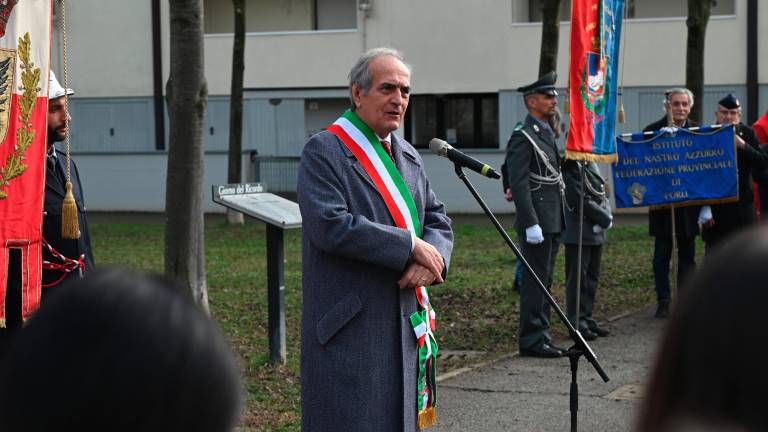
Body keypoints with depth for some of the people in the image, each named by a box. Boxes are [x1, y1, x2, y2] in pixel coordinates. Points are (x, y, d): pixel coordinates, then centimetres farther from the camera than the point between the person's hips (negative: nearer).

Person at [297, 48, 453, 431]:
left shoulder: (408, 156, 16)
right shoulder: (323, 152, -8)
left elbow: (438, 219, 15)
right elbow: (329, 225, -21)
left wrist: (430, 258, -9)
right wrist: (411, 246, -18)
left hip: (403, 322, 7)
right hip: (349, 327, -7)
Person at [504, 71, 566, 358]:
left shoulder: (547, 132, 18)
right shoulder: (523, 136, -12)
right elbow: (518, 183, -19)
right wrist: (531, 223, -23)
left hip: (552, 222, 10)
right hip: (537, 222, -10)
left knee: (544, 281, 12)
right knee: (536, 281, -7)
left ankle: (541, 337, 18)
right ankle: (531, 341, -3)